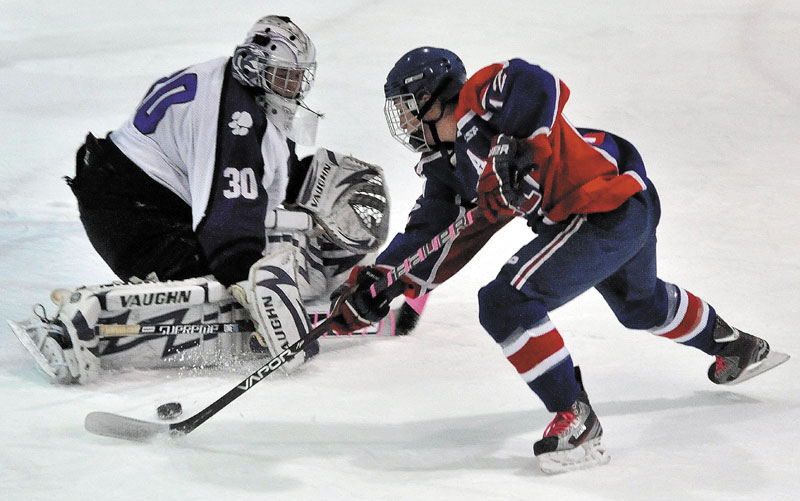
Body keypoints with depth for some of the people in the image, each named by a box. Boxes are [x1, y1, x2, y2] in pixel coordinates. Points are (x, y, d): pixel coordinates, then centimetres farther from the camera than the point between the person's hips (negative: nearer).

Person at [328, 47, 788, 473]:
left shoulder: (477, 98, -12)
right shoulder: (449, 165, 14)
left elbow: (539, 86, -31)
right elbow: (434, 242, 11)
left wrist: (514, 147, -36)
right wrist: (378, 281, 2)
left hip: (608, 207, -11)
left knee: (507, 303, -16)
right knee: (641, 303, 36)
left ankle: (575, 419, -10)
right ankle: (738, 348, 60)